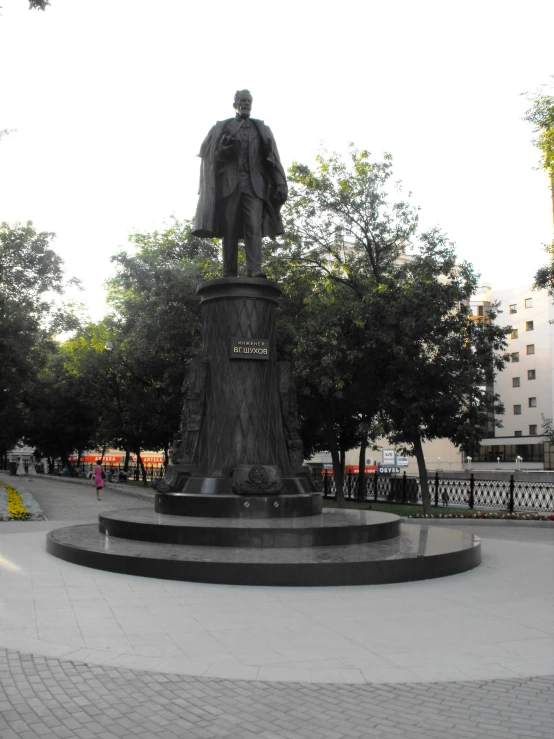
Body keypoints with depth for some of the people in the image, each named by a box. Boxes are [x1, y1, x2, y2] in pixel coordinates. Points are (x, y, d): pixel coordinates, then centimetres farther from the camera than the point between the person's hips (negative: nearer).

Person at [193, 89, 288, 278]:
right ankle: (229, 275, -8)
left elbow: (272, 159, 10)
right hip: (229, 183, 0)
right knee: (229, 229, -6)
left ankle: (255, 272, -26)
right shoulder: (222, 128, 16)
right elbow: (208, 154, 8)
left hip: (254, 184, 0)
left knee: (253, 226, -16)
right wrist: (224, 148, -13)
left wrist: (280, 184, -2)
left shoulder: (261, 129, 19)